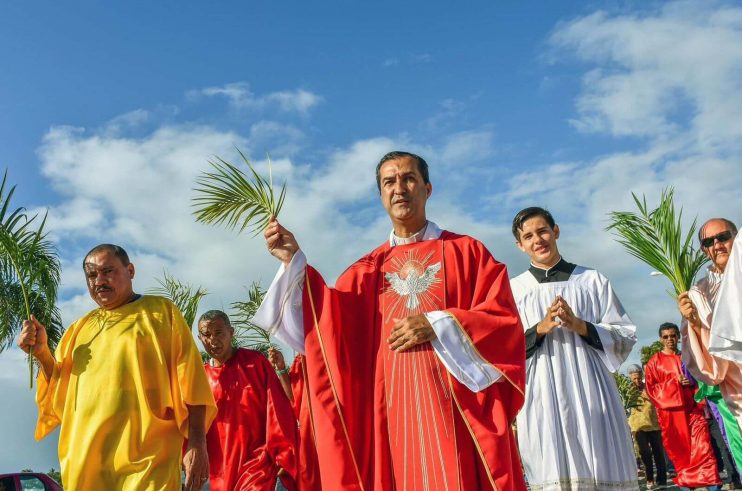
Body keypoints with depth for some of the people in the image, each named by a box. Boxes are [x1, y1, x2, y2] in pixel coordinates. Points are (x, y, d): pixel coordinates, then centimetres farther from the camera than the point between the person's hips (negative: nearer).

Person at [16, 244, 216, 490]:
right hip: (86, 461, 5)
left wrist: (197, 443, -12)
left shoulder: (160, 311, 4)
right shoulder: (80, 328, 18)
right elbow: (61, 386, 23)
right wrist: (41, 351, 6)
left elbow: (188, 382, -4)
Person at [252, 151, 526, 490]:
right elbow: (330, 322, -1)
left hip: (460, 406, -2)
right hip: (394, 408, 2)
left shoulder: (466, 251, 6)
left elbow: (505, 319, -2)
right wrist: (294, 261, -10)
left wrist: (436, 325, -14)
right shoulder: (368, 268, 13)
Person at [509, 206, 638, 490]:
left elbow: (626, 335, 7)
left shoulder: (593, 280, 10)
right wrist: (539, 329, -13)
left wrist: (580, 326, -8)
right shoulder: (513, 289, 6)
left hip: (591, 393, 1)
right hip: (543, 400, -1)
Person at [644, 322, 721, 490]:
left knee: (703, 447, -9)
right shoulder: (654, 361, 4)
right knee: (679, 449, 1)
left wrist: (692, 382, -3)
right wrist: (675, 381, -12)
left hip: (692, 408, 2)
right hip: (670, 410, -2)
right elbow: (651, 388, -1)